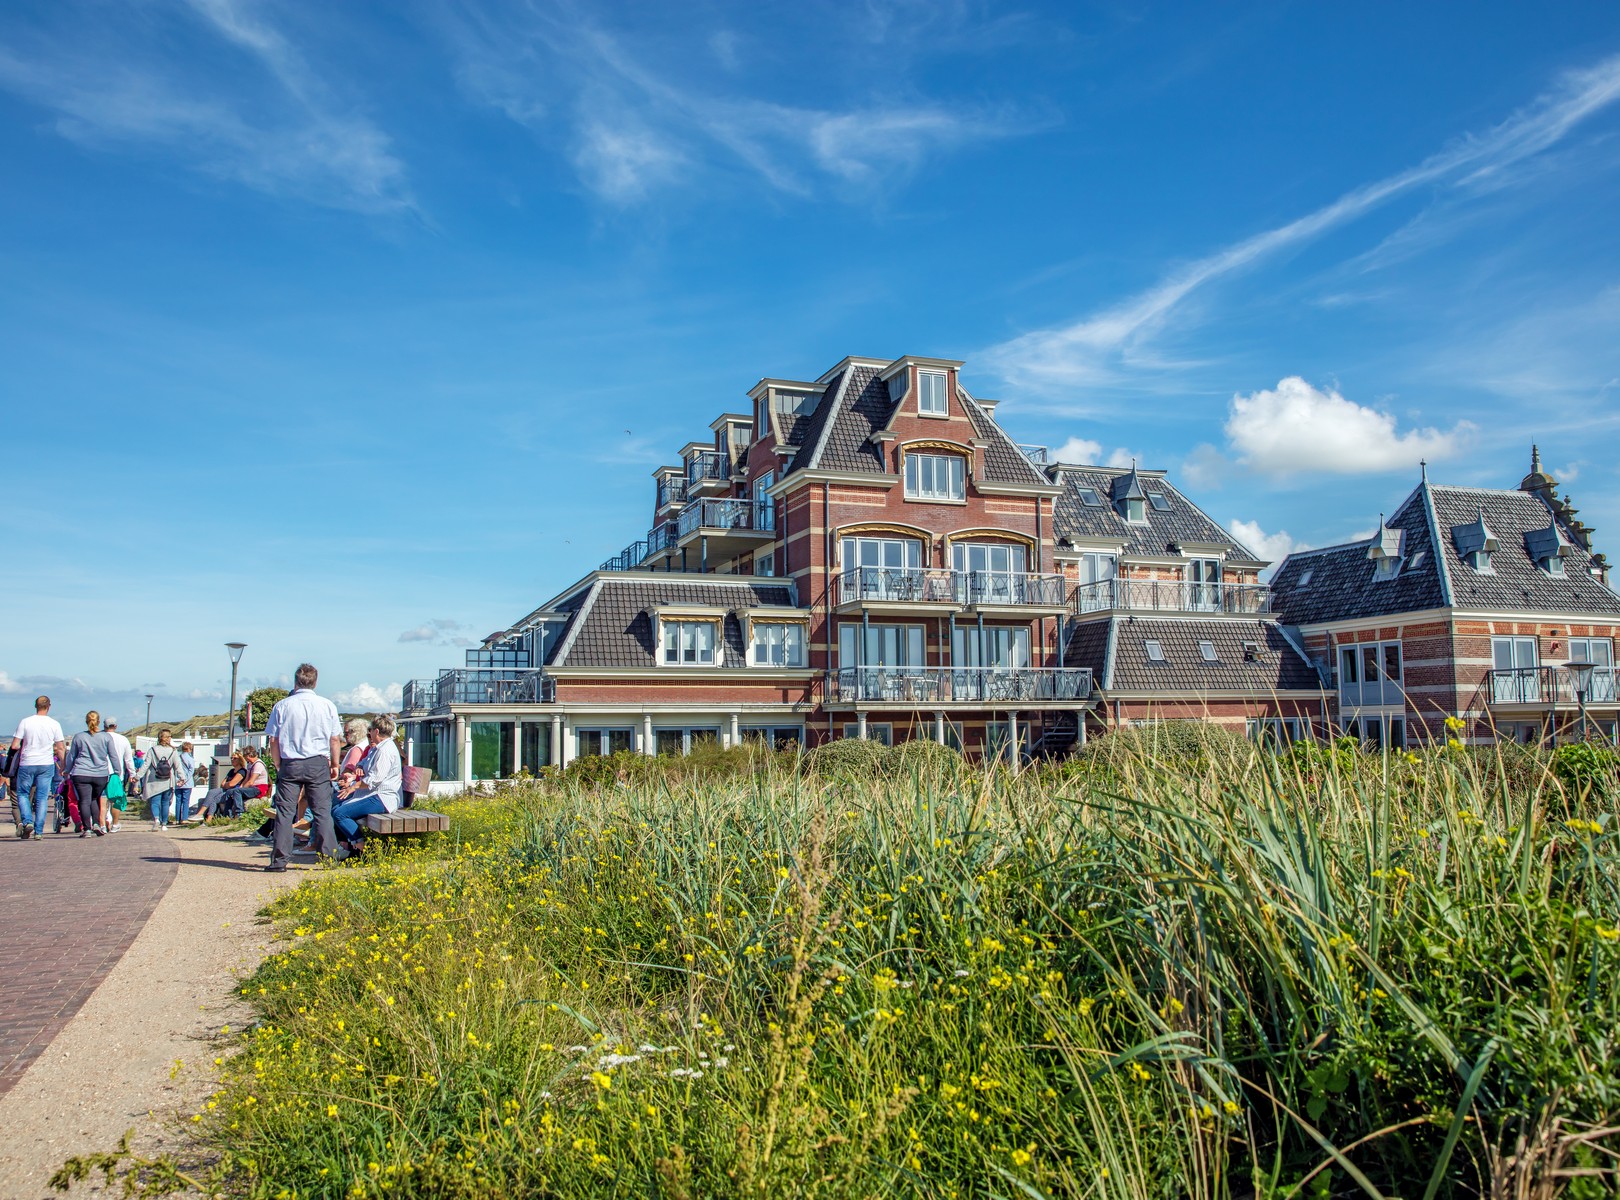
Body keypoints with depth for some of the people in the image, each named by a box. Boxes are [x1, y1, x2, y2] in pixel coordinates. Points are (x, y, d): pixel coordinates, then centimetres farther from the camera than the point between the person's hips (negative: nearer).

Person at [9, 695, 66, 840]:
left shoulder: (25, 722, -4)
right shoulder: (54, 724, -2)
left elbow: (14, 746, -6)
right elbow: (60, 748, 0)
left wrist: (25, 746, 16)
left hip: (26, 764, -1)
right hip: (46, 764, 1)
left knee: (22, 794, 15)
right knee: (42, 798, 5)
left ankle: (27, 821, -6)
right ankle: (39, 831, 4)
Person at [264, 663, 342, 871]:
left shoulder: (282, 706, 0)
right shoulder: (327, 706, 1)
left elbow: (274, 740, 2)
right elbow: (335, 739, 2)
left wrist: (278, 766, 14)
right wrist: (334, 765, 14)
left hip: (290, 764, 0)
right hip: (318, 764, 0)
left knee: (284, 811, 3)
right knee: (322, 811, 4)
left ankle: (279, 859, 2)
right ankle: (327, 857, 3)